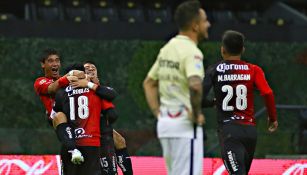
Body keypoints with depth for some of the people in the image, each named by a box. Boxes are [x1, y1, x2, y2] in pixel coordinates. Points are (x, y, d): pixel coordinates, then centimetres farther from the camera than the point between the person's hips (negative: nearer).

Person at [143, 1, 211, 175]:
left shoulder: (167, 48, 12)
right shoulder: (191, 51, -15)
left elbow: (149, 83, 21)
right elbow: (195, 85, -33)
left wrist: (158, 113, 16)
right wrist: (197, 114, -19)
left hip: (165, 122, 9)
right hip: (185, 126, -9)